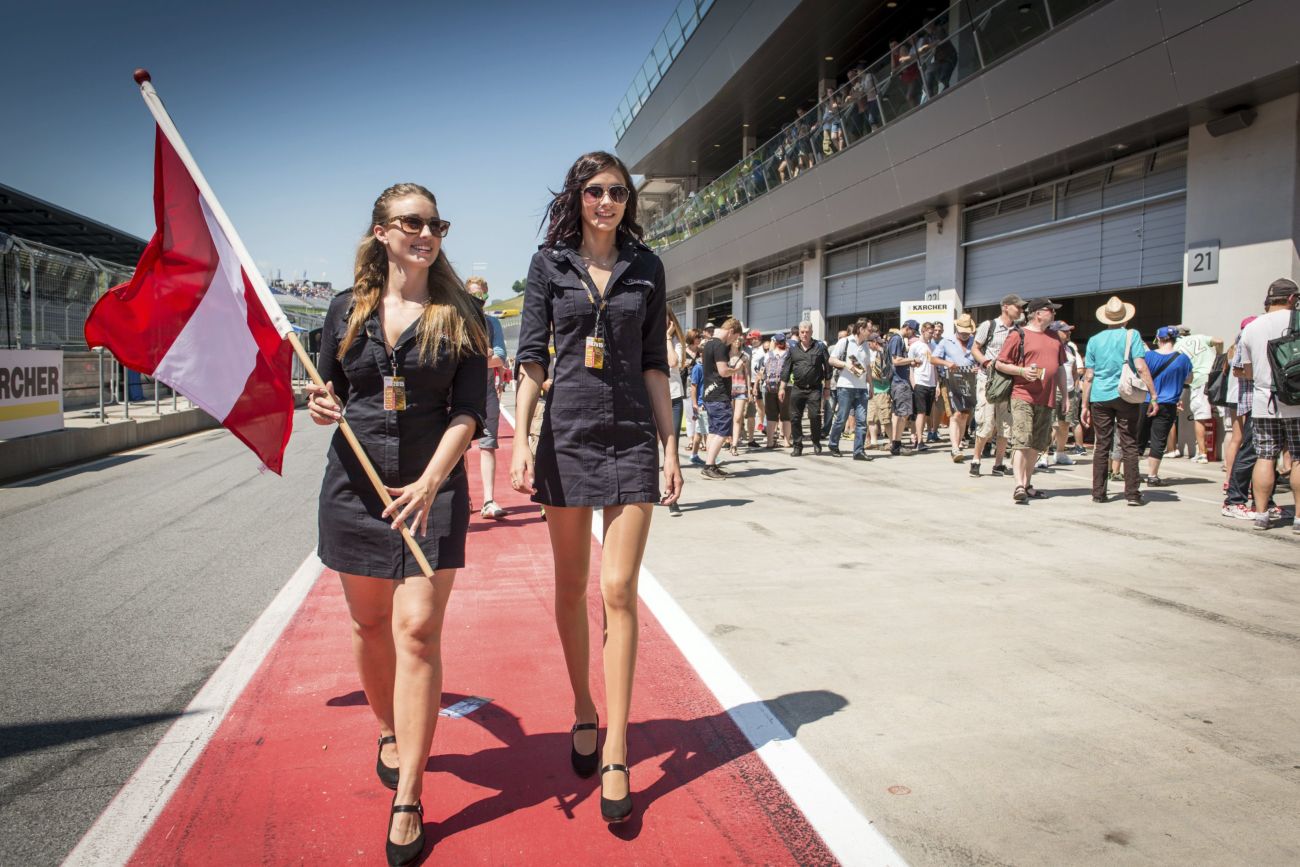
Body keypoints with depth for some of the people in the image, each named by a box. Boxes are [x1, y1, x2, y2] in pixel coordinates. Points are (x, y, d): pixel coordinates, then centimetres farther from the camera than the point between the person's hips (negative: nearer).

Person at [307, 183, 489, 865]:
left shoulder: (460, 318, -1)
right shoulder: (346, 310, 6)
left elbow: (468, 412, -7)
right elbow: (330, 392, 14)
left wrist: (431, 481, -22)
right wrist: (320, 406, -10)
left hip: (432, 487, -3)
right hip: (355, 482, 3)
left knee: (418, 630, -9)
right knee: (369, 623, 13)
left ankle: (407, 801, -1)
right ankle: (389, 732, 41)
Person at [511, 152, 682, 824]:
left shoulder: (645, 267, 8)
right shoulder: (549, 263, 5)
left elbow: (654, 364, 8)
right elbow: (532, 356, 2)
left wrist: (670, 447, 3)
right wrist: (520, 443, -6)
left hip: (632, 437, 0)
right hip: (567, 434, 0)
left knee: (618, 591, -5)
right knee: (570, 588, 10)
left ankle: (615, 752, 1)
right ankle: (583, 712, 30)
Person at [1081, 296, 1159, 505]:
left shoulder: (1094, 340, 7)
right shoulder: (1131, 335, -1)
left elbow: (1088, 376, 7)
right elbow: (1141, 368, -9)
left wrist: (1085, 405, 12)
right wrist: (1153, 396, -6)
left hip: (1100, 398, 2)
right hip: (1125, 396, -2)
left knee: (1101, 445, 7)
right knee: (1129, 445, 3)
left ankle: (1098, 493, 7)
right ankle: (1132, 493, 2)